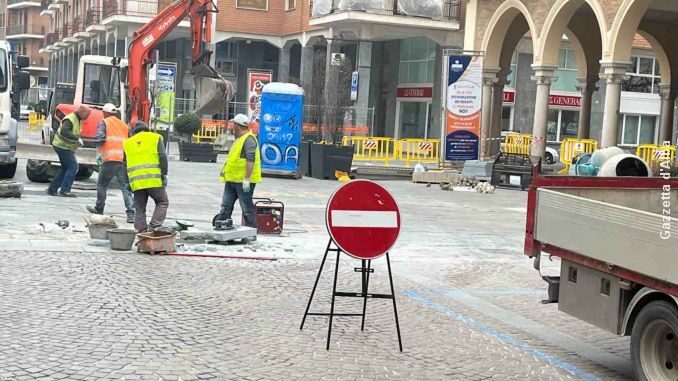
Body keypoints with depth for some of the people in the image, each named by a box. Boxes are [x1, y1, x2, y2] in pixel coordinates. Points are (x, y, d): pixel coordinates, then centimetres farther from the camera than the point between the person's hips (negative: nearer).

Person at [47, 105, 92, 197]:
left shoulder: (79, 120, 10)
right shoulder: (70, 119, -21)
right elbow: (64, 132, -35)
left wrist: (78, 139, 5)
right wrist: (77, 138, -36)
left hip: (67, 147, 10)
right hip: (62, 146, -10)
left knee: (65, 168, 15)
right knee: (73, 167, -14)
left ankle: (52, 189, 20)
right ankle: (64, 190, -13)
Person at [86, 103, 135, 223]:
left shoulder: (104, 122, 5)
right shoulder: (124, 125, 20)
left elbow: (100, 138, -10)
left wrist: (99, 153, -1)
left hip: (110, 159, -4)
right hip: (124, 160, 4)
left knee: (102, 185, 14)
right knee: (126, 187, 0)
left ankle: (99, 209, 25)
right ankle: (131, 214, -10)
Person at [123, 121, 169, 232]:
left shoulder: (127, 143, 20)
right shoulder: (155, 138, 10)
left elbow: (125, 164, 20)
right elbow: (163, 156, -3)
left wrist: (127, 182, 24)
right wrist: (164, 174, -2)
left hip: (136, 181, 3)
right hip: (153, 179, -3)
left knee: (140, 209, 10)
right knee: (162, 202, 9)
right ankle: (153, 227, -7)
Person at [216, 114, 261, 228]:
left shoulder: (249, 139, -16)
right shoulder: (240, 139, 17)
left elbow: (250, 160, -25)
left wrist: (246, 180, -28)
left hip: (243, 181, -10)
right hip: (232, 180, 10)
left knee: (247, 208, -2)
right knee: (226, 206, 11)